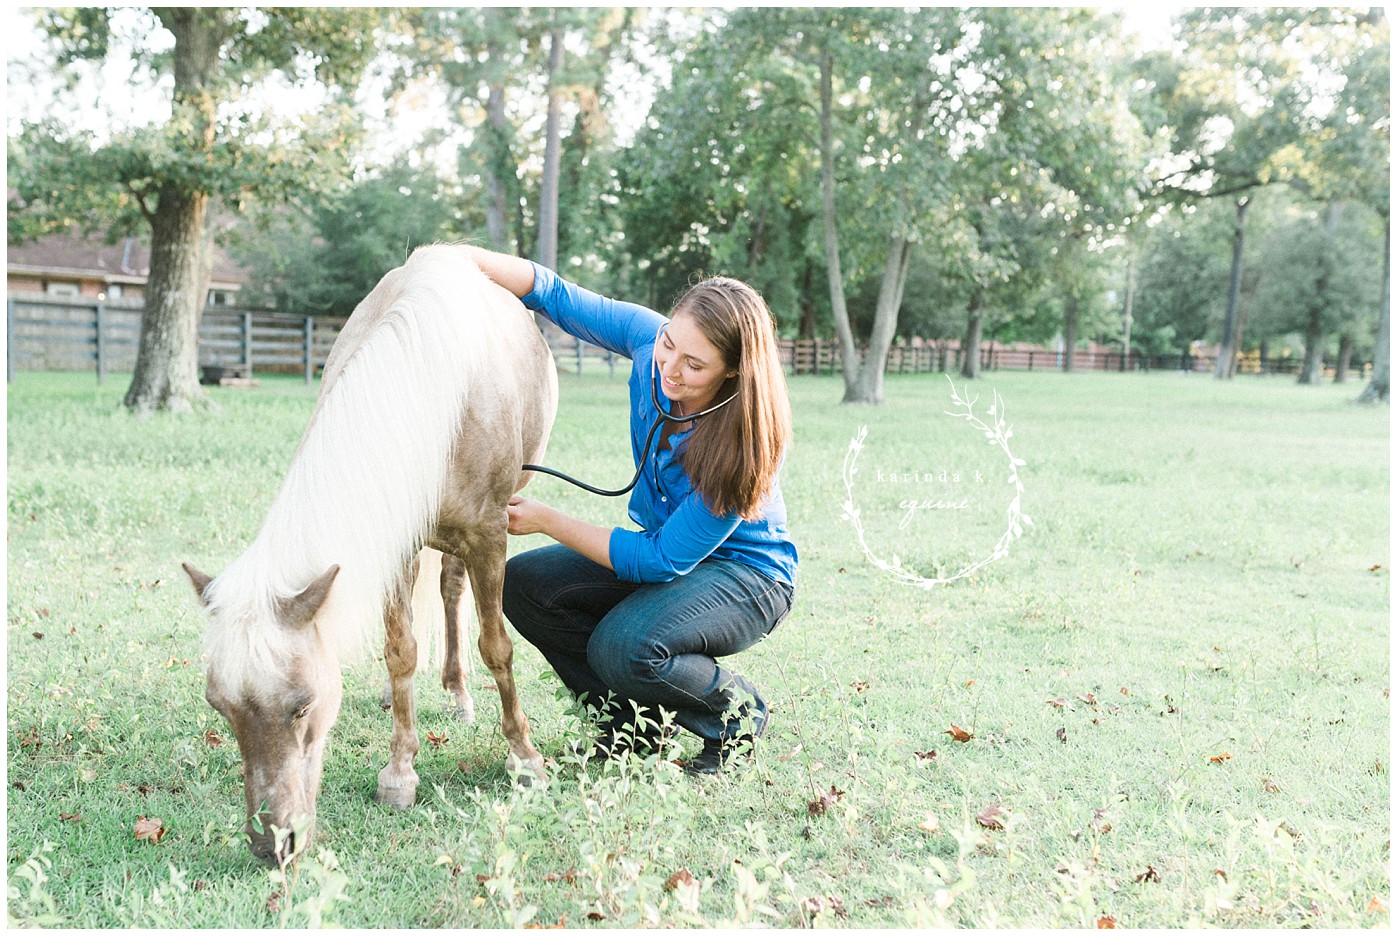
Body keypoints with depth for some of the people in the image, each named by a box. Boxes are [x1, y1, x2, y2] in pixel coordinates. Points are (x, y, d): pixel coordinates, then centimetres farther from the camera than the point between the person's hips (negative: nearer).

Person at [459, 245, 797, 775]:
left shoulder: (742, 443, -32)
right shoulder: (648, 337, -17)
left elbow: (663, 560, -28)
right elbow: (557, 296, -8)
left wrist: (547, 521, -26)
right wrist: (467, 257, -24)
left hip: (745, 575, -7)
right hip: (666, 547, 7)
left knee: (622, 648, -32)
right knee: (523, 584, -10)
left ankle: (737, 714, 0)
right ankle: (640, 719, 8)